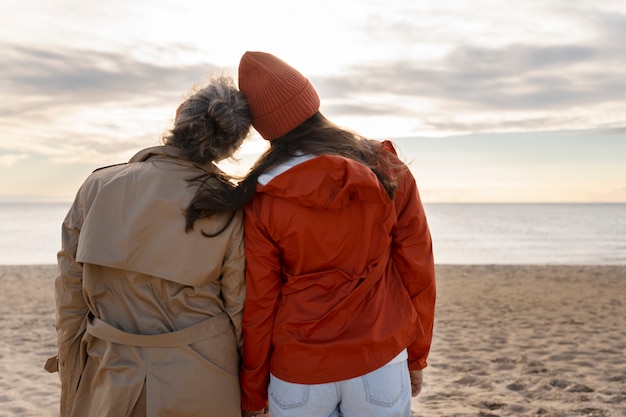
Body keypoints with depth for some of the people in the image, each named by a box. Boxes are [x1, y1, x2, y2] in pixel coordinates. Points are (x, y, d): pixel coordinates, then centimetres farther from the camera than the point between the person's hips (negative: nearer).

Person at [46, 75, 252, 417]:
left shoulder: (97, 187, -8)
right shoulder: (228, 209, -14)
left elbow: (70, 299, -3)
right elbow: (241, 309, -9)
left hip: (111, 386, 2)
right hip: (200, 389, -1)